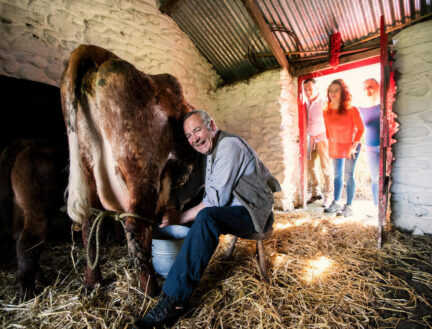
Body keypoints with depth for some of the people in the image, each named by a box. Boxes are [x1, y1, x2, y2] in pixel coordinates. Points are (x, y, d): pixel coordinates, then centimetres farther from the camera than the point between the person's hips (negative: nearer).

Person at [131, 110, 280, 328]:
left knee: (206, 218, -33)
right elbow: (211, 195, 11)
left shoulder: (229, 146, -17)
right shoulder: (211, 150, 13)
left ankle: (172, 301, -28)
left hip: (253, 211, -10)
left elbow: (217, 199, -23)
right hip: (232, 210, 10)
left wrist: (181, 217, -15)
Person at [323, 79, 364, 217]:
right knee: (337, 175, 12)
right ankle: (336, 203, 23)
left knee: (348, 176, 1)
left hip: (350, 147, -4)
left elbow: (361, 128, -9)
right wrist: (330, 144, 4)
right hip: (335, 147, 5)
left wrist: (354, 145, -15)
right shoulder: (327, 112, -1)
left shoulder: (351, 110, -14)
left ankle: (348, 206, 11)